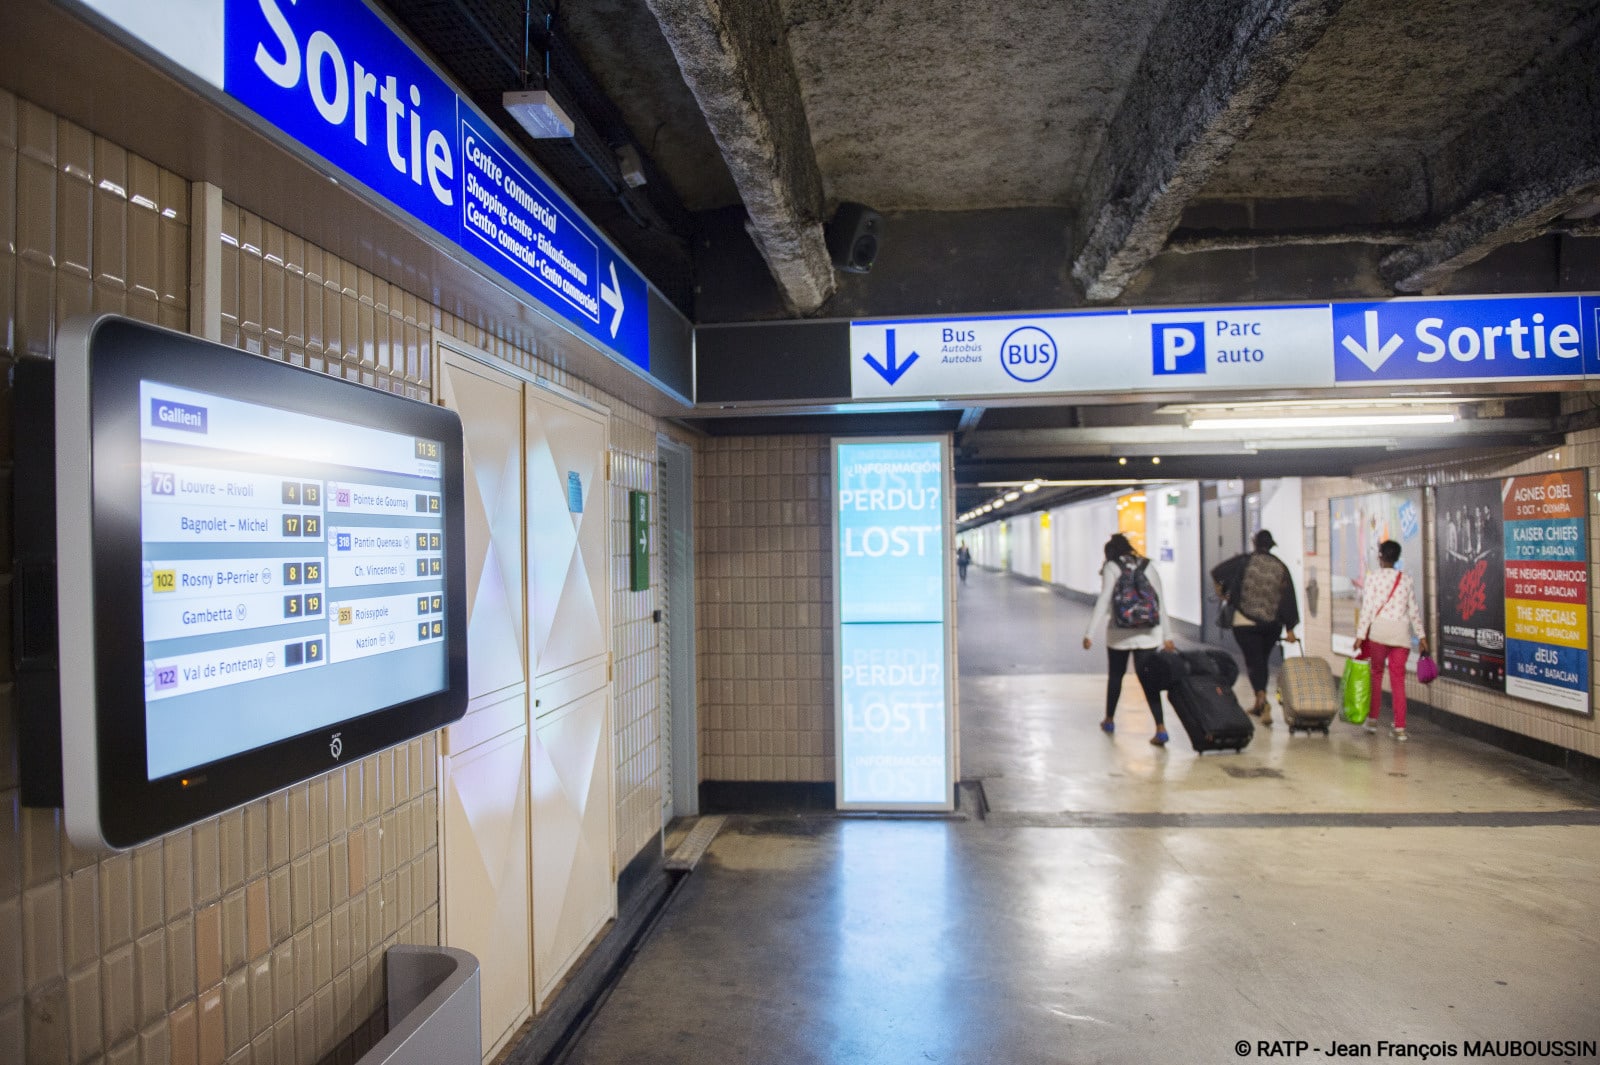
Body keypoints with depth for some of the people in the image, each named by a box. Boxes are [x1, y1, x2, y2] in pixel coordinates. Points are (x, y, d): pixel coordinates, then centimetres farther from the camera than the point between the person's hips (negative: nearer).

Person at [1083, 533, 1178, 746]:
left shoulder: (1111, 568, -2)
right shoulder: (1148, 567, 10)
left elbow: (1103, 602, -10)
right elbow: (1160, 604, 9)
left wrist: (1089, 633, -10)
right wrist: (1167, 636, 14)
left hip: (1120, 633, -2)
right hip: (1147, 633, 2)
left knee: (1115, 676, 16)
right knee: (1148, 678, 0)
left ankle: (1109, 720, 32)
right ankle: (1161, 728, -13)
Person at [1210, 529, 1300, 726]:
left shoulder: (1244, 561, -7)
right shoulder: (1280, 567, 1)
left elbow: (1217, 573, -11)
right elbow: (1288, 598, -1)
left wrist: (1221, 592, 10)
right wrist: (1290, 629, 2)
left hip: (1245, 622, -3)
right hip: (1272, 623, 3)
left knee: (1253, 661, 0)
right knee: (1262, 660, 17)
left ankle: (1263, 700, -22)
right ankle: (1259, 706, 26)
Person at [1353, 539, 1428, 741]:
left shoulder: (1373, 576, -2)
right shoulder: (1407, 579, 9)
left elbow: (1367, 607, -6)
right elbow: (1413, 610, 11)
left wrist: (1361, 634, -5)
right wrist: (1421, 635, 18)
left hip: (1378, 630, -2)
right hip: (1401, 632, 2)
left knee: (1376, 674, 13)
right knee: (1398, 680, 4)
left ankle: (1372, 719, 18)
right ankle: (1400, 728, 1)